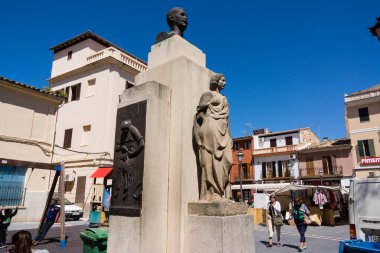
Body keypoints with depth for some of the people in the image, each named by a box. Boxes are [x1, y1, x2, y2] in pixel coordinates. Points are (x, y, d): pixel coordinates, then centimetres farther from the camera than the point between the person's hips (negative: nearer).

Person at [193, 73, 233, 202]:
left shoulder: (223, 99, 27)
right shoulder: (207, 94, 6)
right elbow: (200, 114, -3)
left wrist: (228, 135, 14)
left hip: (222, 132, 7)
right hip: (211, 129, -7)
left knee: (224, 161, -4)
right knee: (212, 162, -13)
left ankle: (220, 193, -3)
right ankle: (212, 194, -13)